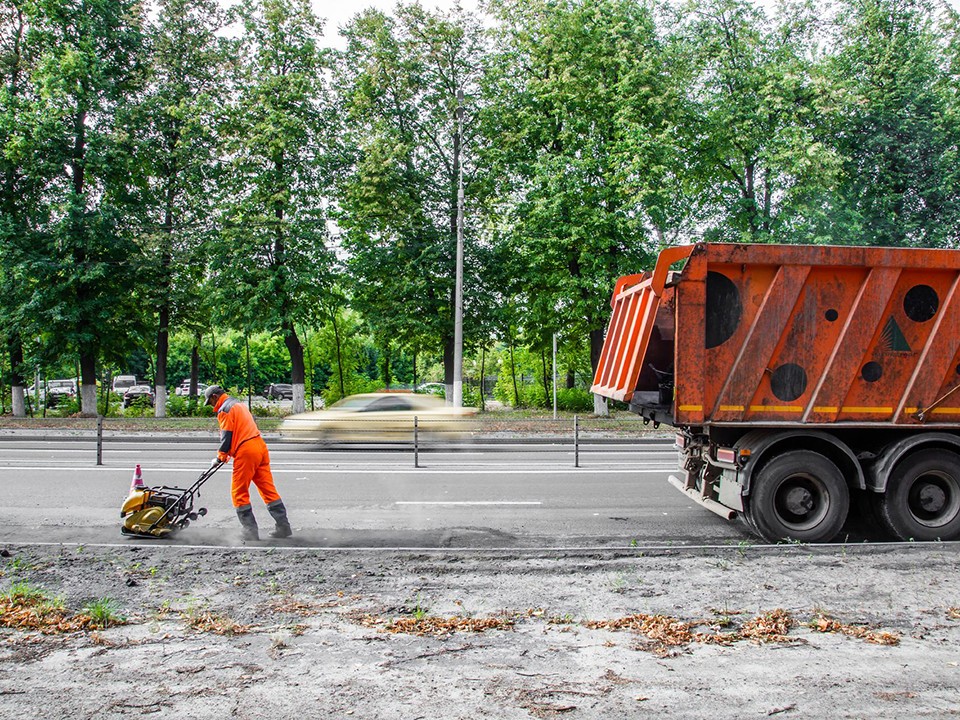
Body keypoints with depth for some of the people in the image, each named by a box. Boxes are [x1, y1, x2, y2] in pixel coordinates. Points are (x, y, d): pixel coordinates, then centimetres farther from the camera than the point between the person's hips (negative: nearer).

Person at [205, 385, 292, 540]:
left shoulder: (224, 410, -5)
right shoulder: (239, 404, 23)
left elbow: (227, 436, -8)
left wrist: (220, 457, 4)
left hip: (246, 452, -9)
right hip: (260, 446, 9)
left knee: (239, 493, 2)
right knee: (268, 488, 9)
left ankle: (250, 531, 1)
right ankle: (283, 526, 8)